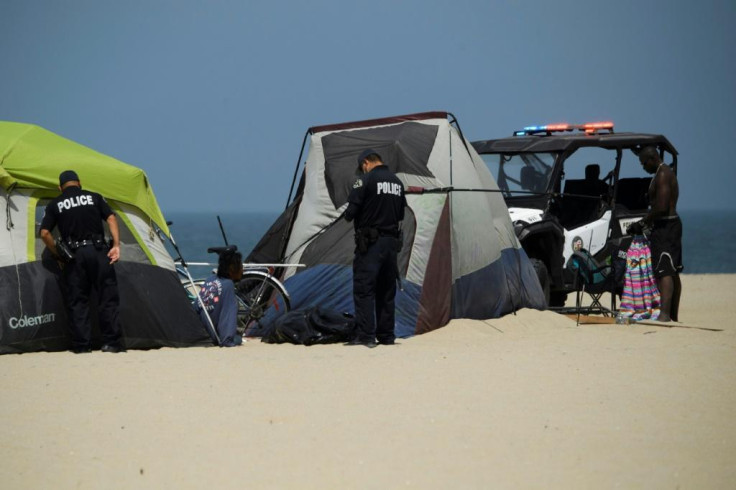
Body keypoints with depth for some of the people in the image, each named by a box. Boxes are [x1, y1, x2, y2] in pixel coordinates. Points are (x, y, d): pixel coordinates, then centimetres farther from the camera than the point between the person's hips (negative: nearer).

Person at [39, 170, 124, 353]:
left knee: (77, 301, 6)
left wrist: (58, 256, 10)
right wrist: (116, 245, -4)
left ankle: (81, 345, 4)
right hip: (98, 251, 0)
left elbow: (44, 234, 2)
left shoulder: (55, 205, 8)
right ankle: (111, 342, 1)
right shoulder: (94, 197, 11)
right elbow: (111, 218, 1)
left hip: (74, 255, 0)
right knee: (108, 298, 4)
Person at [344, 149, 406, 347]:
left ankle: (365, 335, -12)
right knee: (386, 290, 13)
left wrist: (349, 216, 8)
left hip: (370, 242, -7)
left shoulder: (366, 180, -10)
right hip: (391, 242, 7)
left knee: (363, 290, -6)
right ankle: (386, 335, 16)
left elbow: (350, 212, -12)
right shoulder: (397, 182, 13)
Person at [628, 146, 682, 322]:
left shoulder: (662, 175, -14)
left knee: (664, 271, -19)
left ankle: (664, 314, -29)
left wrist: (642, 223, -13)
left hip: (665, 228, -11)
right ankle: (674, 315, 19)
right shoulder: (665, 173, 19)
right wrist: (645, 223, 14)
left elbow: (661, 207, -22)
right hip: (671, 226, 11)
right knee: (673, 272, 13)